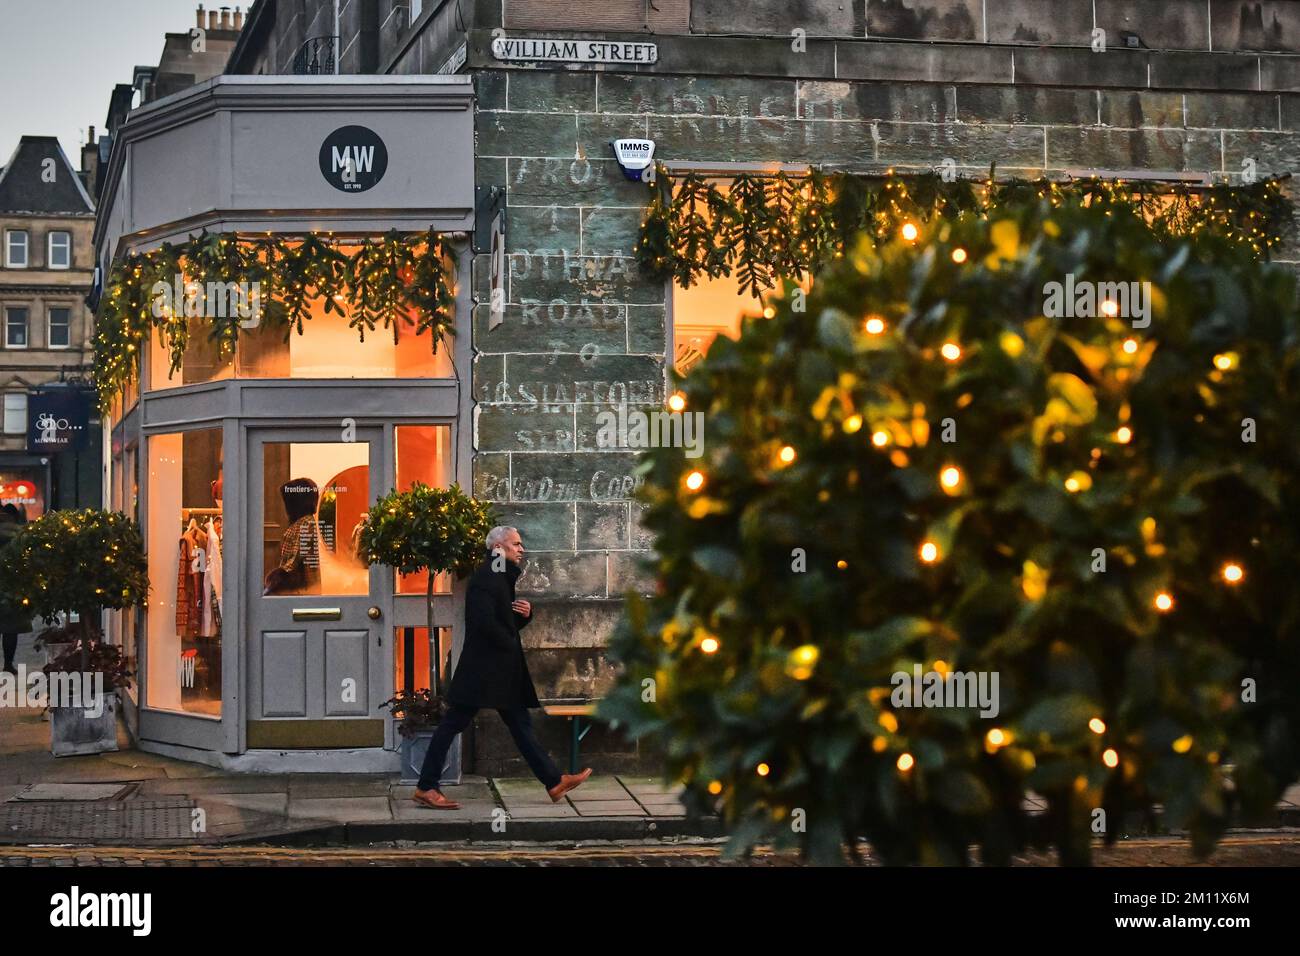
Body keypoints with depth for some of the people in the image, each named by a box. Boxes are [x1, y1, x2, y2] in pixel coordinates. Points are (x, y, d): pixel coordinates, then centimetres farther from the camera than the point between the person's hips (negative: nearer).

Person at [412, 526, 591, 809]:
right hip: (482, 666, -10)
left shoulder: (505, 577, 16)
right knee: (453, 723, -5)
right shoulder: (485, 577, -14)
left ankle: (554, 781, 9)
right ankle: (426, 788, -1)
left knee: (520, 724, 9)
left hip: (503, 669, 10)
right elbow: (484, 621, -24)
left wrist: (526, 613, 2)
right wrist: (511, 646, -12)